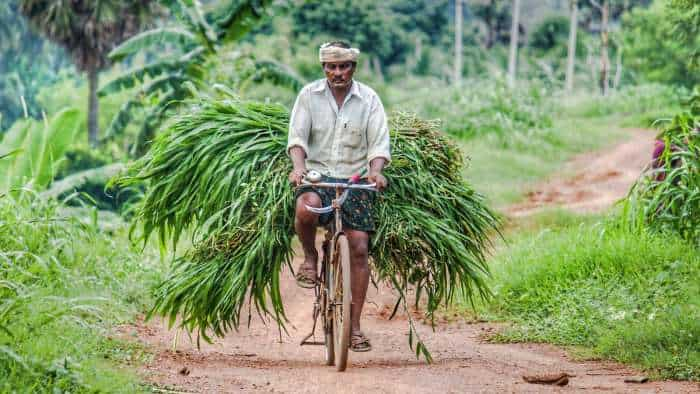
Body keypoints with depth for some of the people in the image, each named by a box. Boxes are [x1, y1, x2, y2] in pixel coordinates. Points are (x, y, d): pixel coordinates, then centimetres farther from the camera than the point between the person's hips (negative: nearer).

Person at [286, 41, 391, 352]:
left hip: (355, 180, 1)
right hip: (317, 176, -1)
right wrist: (298, 167, -24)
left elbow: (379, 143, -2)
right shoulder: (309, 95, 2)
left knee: (359, 248, -7)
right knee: (305, 207, -37)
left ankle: (355, 325, 2)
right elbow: (297, 137, -4)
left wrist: (375, 171, -22)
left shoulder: (368, 99, 3)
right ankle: (310, 256, -3)